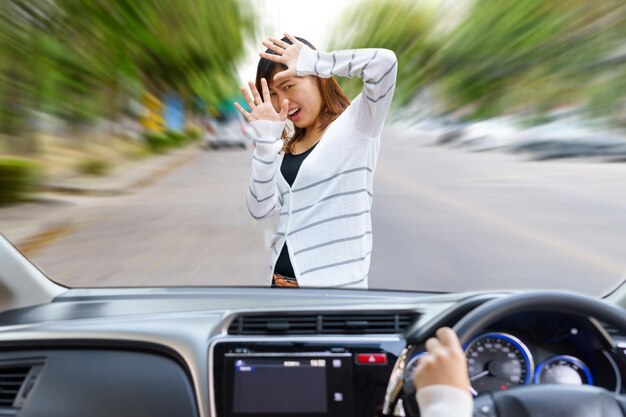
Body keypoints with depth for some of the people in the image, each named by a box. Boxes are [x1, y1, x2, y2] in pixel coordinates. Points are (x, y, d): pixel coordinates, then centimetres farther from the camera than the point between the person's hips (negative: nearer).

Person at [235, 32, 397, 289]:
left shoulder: (355, 126, -6)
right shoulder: (287, 145, 11)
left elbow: (385, 62, -23)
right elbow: (261, 209, 1)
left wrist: (314, 61, -11)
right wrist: (266, 140, -7)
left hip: (335, 280, -6)